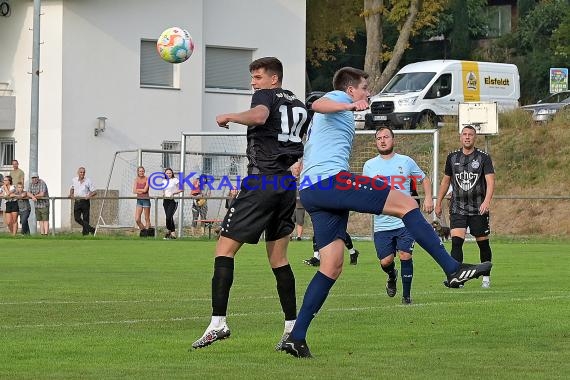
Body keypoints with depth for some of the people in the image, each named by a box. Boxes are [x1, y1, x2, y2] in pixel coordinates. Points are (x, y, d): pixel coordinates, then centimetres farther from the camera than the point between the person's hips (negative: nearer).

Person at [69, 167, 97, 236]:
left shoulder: (88, 181, -4)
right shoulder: (74, 180, 7)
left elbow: (94, 192, -3)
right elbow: (72, 188, 26)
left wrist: (89, 196, -21)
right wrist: (71, 194, 7)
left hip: (85, 201, -3)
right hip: (77, 201, 4)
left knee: (85, 219, -1)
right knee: (77, 218, -7)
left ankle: (85, 233, 6)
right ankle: (90, 229, -2)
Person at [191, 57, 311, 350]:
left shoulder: (266, 95, -2)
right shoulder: (299, 106, 21)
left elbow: (259, 116, -25)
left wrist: (229, 117, -12)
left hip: (261, 182, -8)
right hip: (288, 186, 8)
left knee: (225, 248, -5)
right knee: (278, 259, 13)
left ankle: (218, 322, -15)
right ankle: (292, 327, 8)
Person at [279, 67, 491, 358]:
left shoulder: (338, 108, 36)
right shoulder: (339, 97, 7)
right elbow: (318, 105, -19)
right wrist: (349, 106, -34)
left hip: (310, 191, 10)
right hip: (332, 177, -10)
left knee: (331, 267, 6)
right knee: (406, 203, -10)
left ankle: (296, 337, 0)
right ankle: (452, 269, -16)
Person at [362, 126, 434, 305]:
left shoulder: (406, 162, 6)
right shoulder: (369, 165, 7)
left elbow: (425, 180, 16)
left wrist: (428, 198, 0)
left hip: (405, 222, -1)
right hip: (382, 223, 1)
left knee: (405, 256, -10)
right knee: (385, 261, -3)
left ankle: (406, 295, 4)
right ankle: (392, 276, 33)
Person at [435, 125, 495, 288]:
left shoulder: (483, 158, -2)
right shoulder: (452, 157, 8)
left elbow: (490, 180, -12)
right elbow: (446, 180, 19)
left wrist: (487, 200, -28)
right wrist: (438, 202, 18)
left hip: (478, 209, -2)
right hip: (457, 209, 2)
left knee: (483, 243, 6)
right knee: (456, 241, -15)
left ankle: (486, 277, 23)